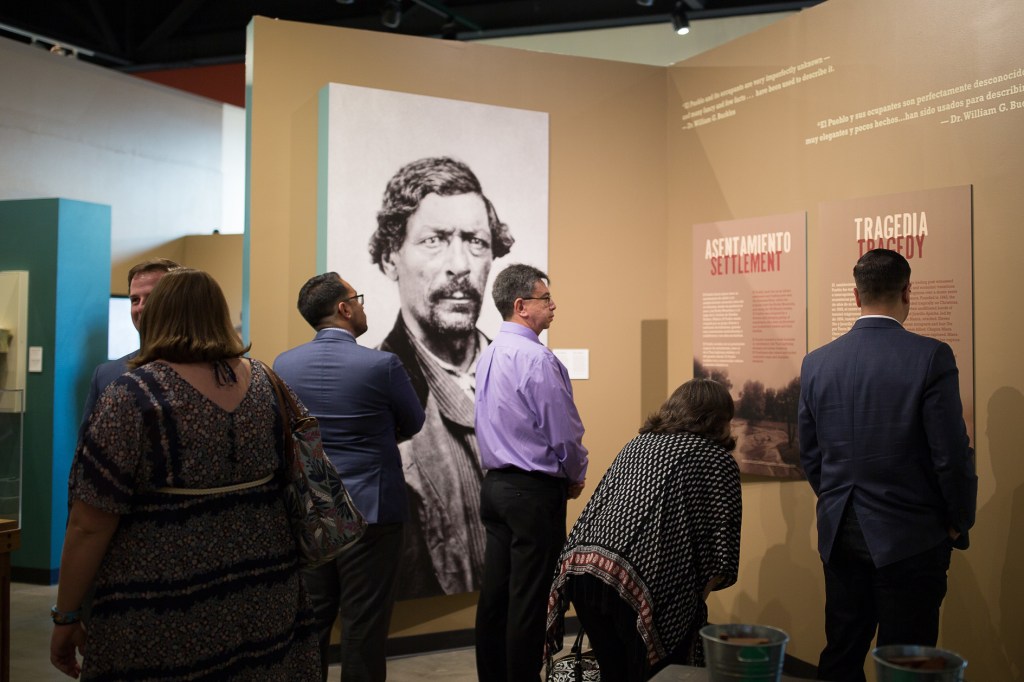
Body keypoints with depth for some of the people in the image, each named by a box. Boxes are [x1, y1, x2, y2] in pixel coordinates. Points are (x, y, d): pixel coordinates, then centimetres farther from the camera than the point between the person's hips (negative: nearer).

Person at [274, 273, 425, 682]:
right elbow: (413, 423, 1)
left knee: (310, 618, 15)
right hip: (371, 508, -5)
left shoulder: (283, 364, -2)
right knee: (364, 621, 5)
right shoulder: (382, 364, -15)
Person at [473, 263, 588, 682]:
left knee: (495, 592, 13)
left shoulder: (488, 356, 9)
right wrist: (576, 475, 3)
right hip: (535, 491, -9)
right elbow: (564, 433, -17)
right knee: (529, 599, 0)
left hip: (495, 485, 9)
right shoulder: (538, 359, -18)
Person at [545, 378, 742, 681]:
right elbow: (721, 557, 1)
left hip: (580, 568, 6)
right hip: (646, 583, -6)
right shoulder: (719, 460, 9)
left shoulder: (637, 444, 25)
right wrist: (696, 591, 17)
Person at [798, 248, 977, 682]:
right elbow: (952, 454, -12)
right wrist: (959, 524, 4)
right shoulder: (931, 357, -13)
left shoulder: (817, 362, 0)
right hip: (910, 539, -4)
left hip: (840, 535, 4)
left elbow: (809, 455, 7)